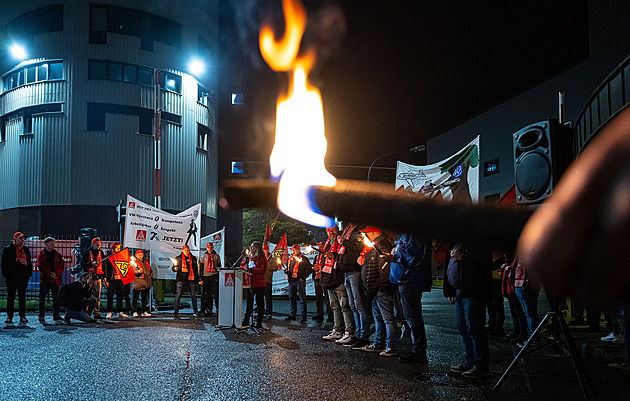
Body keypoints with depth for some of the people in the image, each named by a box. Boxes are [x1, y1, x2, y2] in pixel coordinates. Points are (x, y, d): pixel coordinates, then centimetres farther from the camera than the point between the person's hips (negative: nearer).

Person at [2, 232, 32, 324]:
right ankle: (9, 316, 7)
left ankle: (23, 316, 9)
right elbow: (4, 263, 0)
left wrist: (29, 274, 10)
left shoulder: (26, 249, 13)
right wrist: (5, 274, -6)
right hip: (12, 277, -3)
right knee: (10, 296, 1)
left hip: (23, 277, 3)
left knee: (22, 297, 6)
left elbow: (29, 262, 17)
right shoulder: (8, 249, 2)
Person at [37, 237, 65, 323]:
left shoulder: (57, 255, 11)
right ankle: (41, 317, 5)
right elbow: (41, 266, -6)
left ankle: (56, 315, 15)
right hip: (45, 280, -3)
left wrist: (56, 273, -11)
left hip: (55, 280, 3)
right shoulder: (41, 255, 3)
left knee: (56, 298, 6)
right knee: (42, 298, -1)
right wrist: (49, 274, -15)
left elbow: (61, 266, 6)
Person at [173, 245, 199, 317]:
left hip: (191, 279, 2)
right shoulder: (178, 258, 9)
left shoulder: (193, 258, 13)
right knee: (178, 294, -7)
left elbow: (196, 269, 17)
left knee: (193, 295, 2)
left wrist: (197, 279, 12)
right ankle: (176, 311, -1)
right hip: (181, 279, -2)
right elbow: (174, 268, 11)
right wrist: (175, 269, -13)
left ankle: (195, 311, 13)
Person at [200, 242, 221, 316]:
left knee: (216, 294, -7)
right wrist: (201, 279, 4)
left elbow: (219, 267, 10)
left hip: (214, 276, -2)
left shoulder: (216, 256, 8)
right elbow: (201, 268, 11)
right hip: (206, 276, 2)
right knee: (207, 295, 3)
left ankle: (219, 309, -2)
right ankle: (208, 311, 8)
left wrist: (219, 277, 1)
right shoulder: (204, 256, 11)